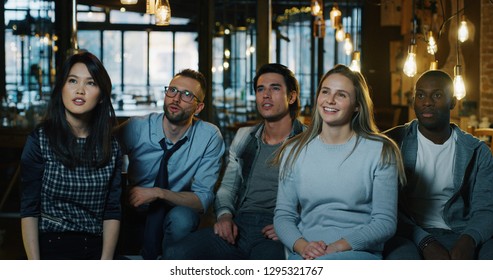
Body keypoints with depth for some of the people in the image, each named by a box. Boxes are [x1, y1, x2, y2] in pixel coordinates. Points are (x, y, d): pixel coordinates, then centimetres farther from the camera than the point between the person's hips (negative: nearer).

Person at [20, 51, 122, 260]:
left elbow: (112, 212, 6)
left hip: (95, 250, 3)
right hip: (52, 249, -3)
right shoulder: (40, 140, -1)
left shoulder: (110, 146, 8)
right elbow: (29, 210, -4)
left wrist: (106, 263, -4)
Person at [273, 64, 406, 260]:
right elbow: (283, 214, 10)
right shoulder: (294, 152, 12)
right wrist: (302, 246, -12)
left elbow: (385, 222, -3)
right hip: (304, 254, 3)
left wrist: (337, 247, -17)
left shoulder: (380, 152, 2)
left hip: (360, 253, -3)